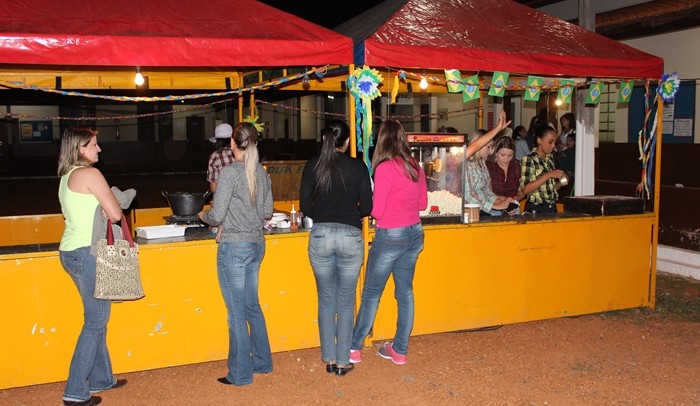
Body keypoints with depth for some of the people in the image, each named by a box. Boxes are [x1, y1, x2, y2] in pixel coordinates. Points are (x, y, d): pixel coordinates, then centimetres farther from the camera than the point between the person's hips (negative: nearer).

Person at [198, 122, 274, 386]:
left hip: (234, 247, -7)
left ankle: (240, 373, 13)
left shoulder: (230, 172, -15)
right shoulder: (262, 173, 5)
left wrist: (203, 215, 5)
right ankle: (262, 361, 31)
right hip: (257, 244, 7)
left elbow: (217, 215, -15)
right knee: (252, 306, 20)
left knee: (237, 312, 3)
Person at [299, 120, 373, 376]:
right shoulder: (357, 167, -3)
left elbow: (305, 206, 1)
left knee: (326, 300, 14)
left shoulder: (312, 166, 1)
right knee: (346, 302, 9)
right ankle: (343, 361, 15)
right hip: (350, 236, -1)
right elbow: (367, 207, -1)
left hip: (320, 236, 1)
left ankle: (329, 359, 20)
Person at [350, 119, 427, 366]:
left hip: (391, 235, -6)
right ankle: (400, 350, 22)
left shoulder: (385, 168, -16)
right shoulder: (416, 167, 3)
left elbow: (376, 210, -16)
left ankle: (353, 348, 16)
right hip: (414, 233, 6)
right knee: (405, 292, 13)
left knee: (371, 293, 6)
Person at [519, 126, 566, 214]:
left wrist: (561, 182, 0)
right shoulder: (528, 159, -9)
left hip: (552, 208, 6)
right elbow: (525, 189, -18)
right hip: (535, 209, -6)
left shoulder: (550, 159, 11)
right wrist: (548, 175, -20)